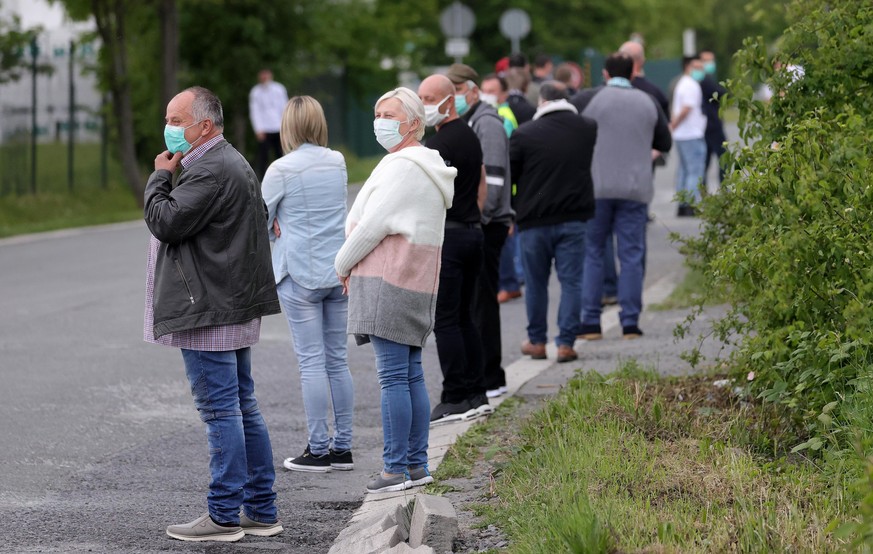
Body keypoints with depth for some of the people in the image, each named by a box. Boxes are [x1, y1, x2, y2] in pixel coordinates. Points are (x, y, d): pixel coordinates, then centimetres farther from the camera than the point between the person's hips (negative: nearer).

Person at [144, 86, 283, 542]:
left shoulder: (209, 170, -17)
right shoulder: (234, 163, 18)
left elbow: (165, 222, -19)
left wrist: (161, 176, -7)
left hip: (210, 312, -11)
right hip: (237, 307, 11)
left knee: (220, 411, -7)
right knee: (243, 409, 13)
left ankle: (224, 517, -3)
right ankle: (262, 511, 16)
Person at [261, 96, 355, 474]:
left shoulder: (282, 169, -12)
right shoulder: (338, 162, 5)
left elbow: (260, 219, -2)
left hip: (300, 273, -5)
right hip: (338, 270, 5)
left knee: (312, 362, -2)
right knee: (337, 359, 10)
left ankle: (318, 450, 1)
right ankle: (342, 447, 13)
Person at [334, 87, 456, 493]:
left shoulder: (404, 168, -14)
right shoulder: (426, 166, 19)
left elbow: (372, 227, -15)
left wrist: (343, 265, 0)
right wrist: (355, 268, 14)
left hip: (388, 282, -10)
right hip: (416, 284, 10)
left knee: (393, 376, -9)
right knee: (411, 375, 11)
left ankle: (396, 467, -9)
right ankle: (417, 464, 14)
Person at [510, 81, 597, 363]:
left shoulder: (524, 134, -6)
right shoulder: (587, 129, 2)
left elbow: (508, 176, 0)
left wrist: (507, 213, 12)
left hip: (534, 221, -1)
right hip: (573, 219, 1)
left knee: (536, 283, 11)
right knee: (571, 281, 3)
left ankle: (536, 341, 18)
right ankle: (566, 343, 0)